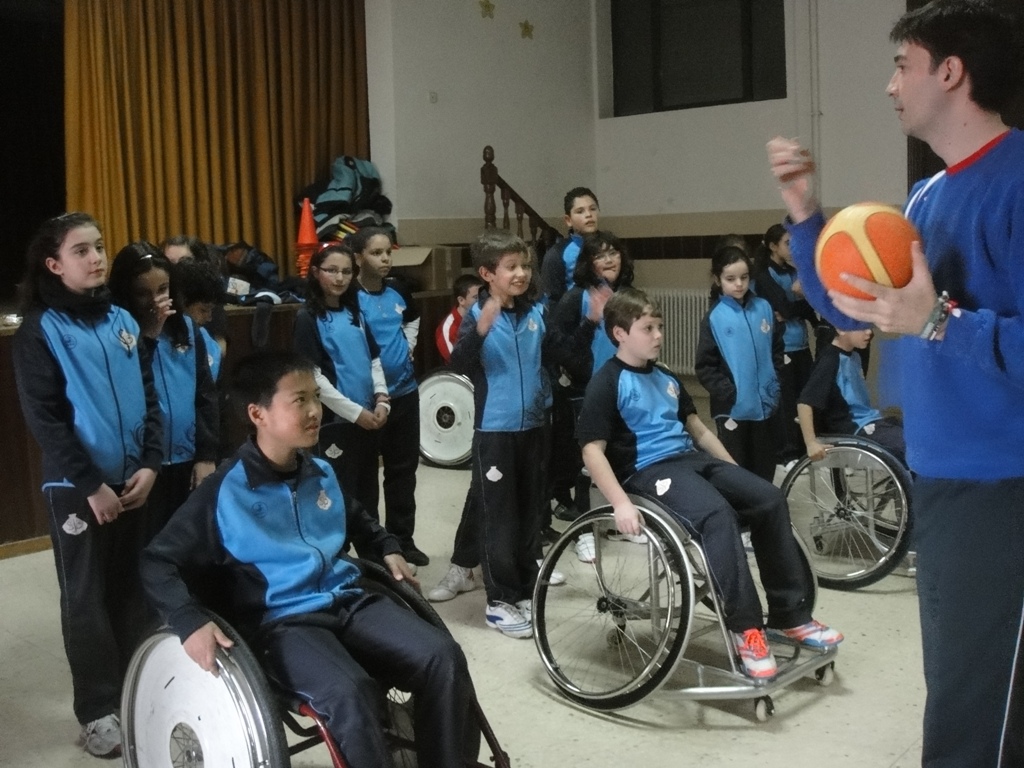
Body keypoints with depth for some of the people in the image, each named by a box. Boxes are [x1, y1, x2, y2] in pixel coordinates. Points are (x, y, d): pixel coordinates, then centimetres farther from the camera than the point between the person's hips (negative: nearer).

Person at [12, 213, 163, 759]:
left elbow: (149, 397, 8)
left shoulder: (121, 320, 8)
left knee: (130, 588, 12)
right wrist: (90, 485, -14)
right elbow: (43, 419, -11)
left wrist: (149, 464, -4)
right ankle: (97, 710, 14)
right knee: (86, 596, 4)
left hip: (131, 480, 5)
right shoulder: (40, 330, -7)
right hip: (75, 486, -4)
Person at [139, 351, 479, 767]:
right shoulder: (225, 492, -8)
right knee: (350, 692, -35)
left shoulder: (323, 474, 12)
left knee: (444, 657, -15)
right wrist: (191, 623, -21)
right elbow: (158, 563, -6)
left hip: (350, 601, 6)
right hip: (281, 621, -5)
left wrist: (389, 549, 18)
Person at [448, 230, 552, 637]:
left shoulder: (537, 312, 3)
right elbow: (459, 365, -23)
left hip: (534, 425, 5)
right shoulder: (478, 314, -10)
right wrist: (480, 329, -39)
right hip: (495, 430, -5)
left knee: (530, 511, 14)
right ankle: (499, 600, 10)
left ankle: (526, 590, 27)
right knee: (498, 515, 1)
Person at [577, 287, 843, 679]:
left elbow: (698, 429, 25)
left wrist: (736, 474, 17)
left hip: (691, 458, 8)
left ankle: (790, 614, -1)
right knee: (718, 515, -33)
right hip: (648, 470, -8)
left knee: (770, 499, -9)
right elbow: (593, 450, -14)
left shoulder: (665, 378, 19)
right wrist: (621, 503, -25)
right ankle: (745, 627, -23)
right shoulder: (606, 383, -6)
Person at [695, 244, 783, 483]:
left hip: (765, 404, 4)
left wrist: (774, 383, 3)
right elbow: (704, 367, -7)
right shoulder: (714, 318, -7)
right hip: (733, 408, -3)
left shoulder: (763, 308, 3)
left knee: (765, 469, 14)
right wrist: (728, 393, -14)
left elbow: (777, 349, 13)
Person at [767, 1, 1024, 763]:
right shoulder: (926, 197, 11)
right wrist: (805, 213, 4)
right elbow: (844, 306, 15)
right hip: (939, 478, 9)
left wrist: (939, 322, -31)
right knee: (957, 690, 23)